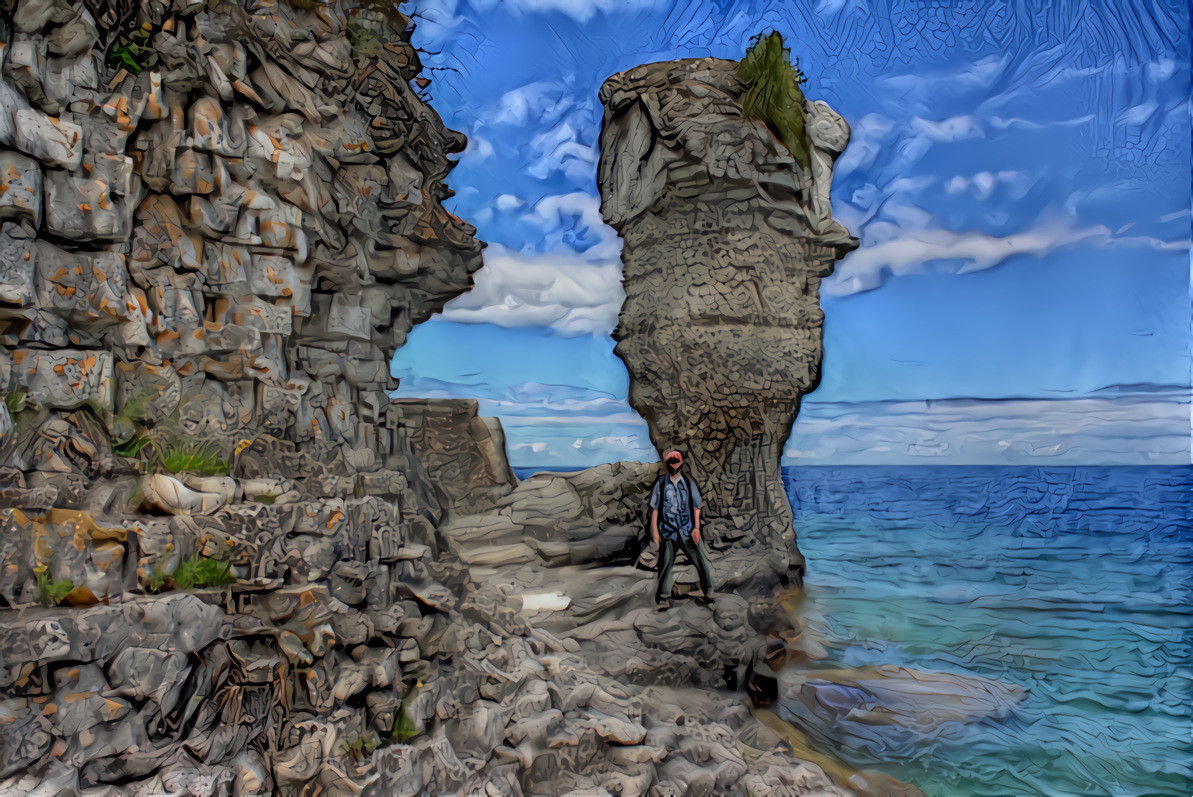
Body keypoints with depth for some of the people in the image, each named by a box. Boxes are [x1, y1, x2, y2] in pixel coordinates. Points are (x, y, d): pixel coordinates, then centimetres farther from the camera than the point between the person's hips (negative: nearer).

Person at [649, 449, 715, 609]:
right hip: (668, 531, -1)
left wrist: (696, 528, 0)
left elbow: (696, 507, 6)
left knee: (701, 561, 1)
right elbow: (655, 509, 2)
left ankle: (707, 593, 20)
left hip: (687, 530, 1)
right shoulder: (661, 483, -2)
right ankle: (663, 598, 15)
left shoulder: (688, 482, 2)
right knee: (665, 564, 0)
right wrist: (654, 530, 0)